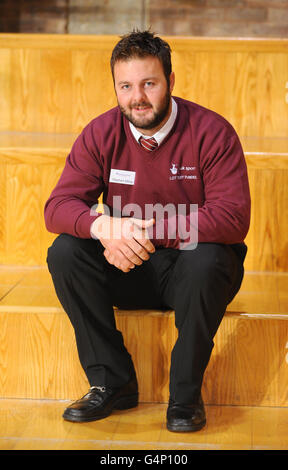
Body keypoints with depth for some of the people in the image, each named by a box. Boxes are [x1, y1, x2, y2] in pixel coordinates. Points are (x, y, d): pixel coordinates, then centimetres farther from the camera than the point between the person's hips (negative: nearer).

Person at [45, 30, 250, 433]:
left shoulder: (212, 132, -15)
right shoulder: (101, 134, -4)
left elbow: (233, 218, -25)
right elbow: (58, 207, -11)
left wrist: (146, 231, -31)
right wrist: (104, 227, -34)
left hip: (191, 268, -3)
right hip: (128, 269, 3)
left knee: (207, 259, -36)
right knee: (64, 252, -20)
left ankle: (186, 392, -16)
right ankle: (113, 382, -10)